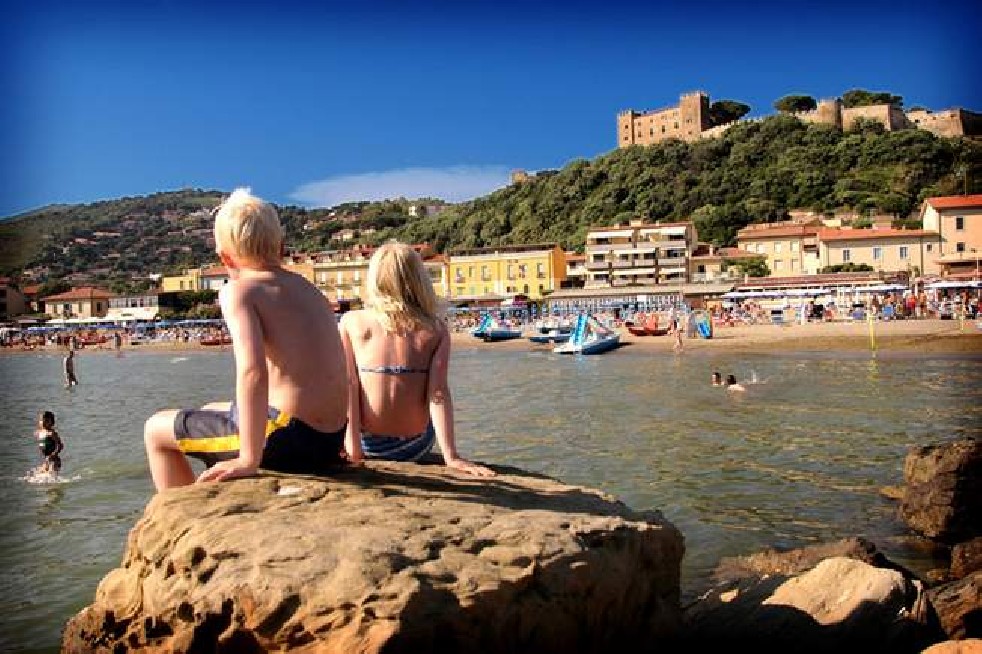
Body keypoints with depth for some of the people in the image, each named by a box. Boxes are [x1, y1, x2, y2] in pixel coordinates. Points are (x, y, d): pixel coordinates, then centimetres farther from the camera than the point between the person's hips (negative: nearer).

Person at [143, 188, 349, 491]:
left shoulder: (238, 290, -10)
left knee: (156, 430, 13)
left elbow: (253, 371, -25)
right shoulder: (306, 287, 12)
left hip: (288, 442, -8)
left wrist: (250, 460, -21)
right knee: (211, 411, 33)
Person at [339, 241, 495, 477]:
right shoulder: (435, 329, -5)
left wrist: (352, 445, -14)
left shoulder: (351, 321, -4)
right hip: (414, 447, 0)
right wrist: (451, 456, -15)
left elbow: (347, 386, -12)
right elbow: (438, 393, -14)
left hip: (368, 444, 0)